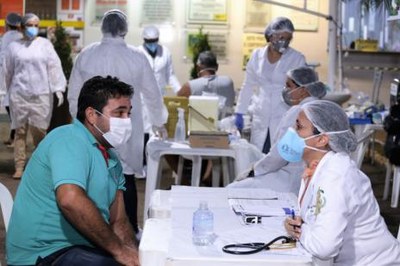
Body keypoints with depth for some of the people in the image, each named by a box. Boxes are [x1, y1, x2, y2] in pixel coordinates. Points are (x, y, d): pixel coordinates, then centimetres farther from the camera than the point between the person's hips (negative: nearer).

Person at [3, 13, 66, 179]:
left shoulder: (45, 44, 4)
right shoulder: (14, 46, 6)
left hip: (41, 95, -1)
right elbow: (8, 71, 14)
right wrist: (11, 91, 19)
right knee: (20, 131, 3)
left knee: (39, 131, 0)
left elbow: (54, 67, -1)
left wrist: (58, 89, -8)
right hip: (19, 95, 1)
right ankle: (19, 167, 7)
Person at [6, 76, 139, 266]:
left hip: (84, 248, 8)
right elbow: (70, 200, -28)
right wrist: (117, 250, -21)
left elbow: (118, 221, 10)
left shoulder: (112, 160, 13)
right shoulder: (70, 141, -13)